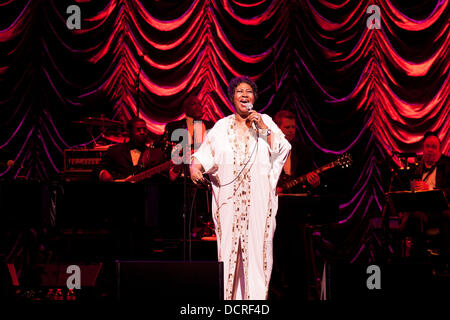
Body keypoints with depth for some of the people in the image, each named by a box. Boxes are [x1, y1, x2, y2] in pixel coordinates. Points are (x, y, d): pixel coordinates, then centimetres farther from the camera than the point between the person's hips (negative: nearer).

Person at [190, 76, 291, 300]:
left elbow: (282, 150, 1)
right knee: (228, 243, -3)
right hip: (229, 196, 1)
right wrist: (195, 166, -15)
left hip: (258, 196, -1)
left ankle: (256, 295, -4)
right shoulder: (222, 126, 12)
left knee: (256, 244, -6)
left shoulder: (265, 122, 10)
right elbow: (205, 151, 4)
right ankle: (228, 295, 0)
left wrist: (263, 128, -9)